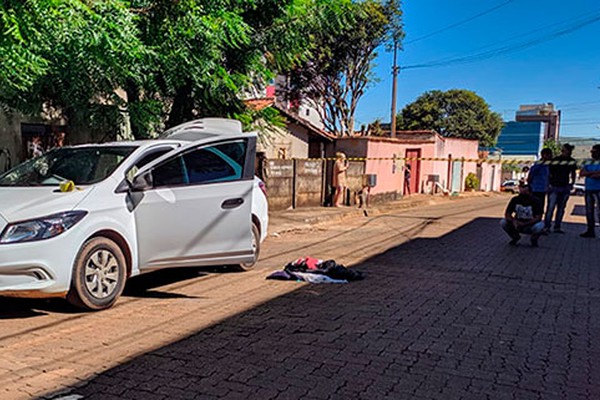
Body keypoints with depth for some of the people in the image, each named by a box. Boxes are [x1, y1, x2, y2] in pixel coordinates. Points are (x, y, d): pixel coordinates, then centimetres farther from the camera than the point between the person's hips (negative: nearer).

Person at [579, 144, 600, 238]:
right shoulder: (588, 162, 14)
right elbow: (581, 173, 2)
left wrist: (589, 175, -8)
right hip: (588, 189, 6)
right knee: (589, 211, 10)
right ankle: (590, 230, 18)